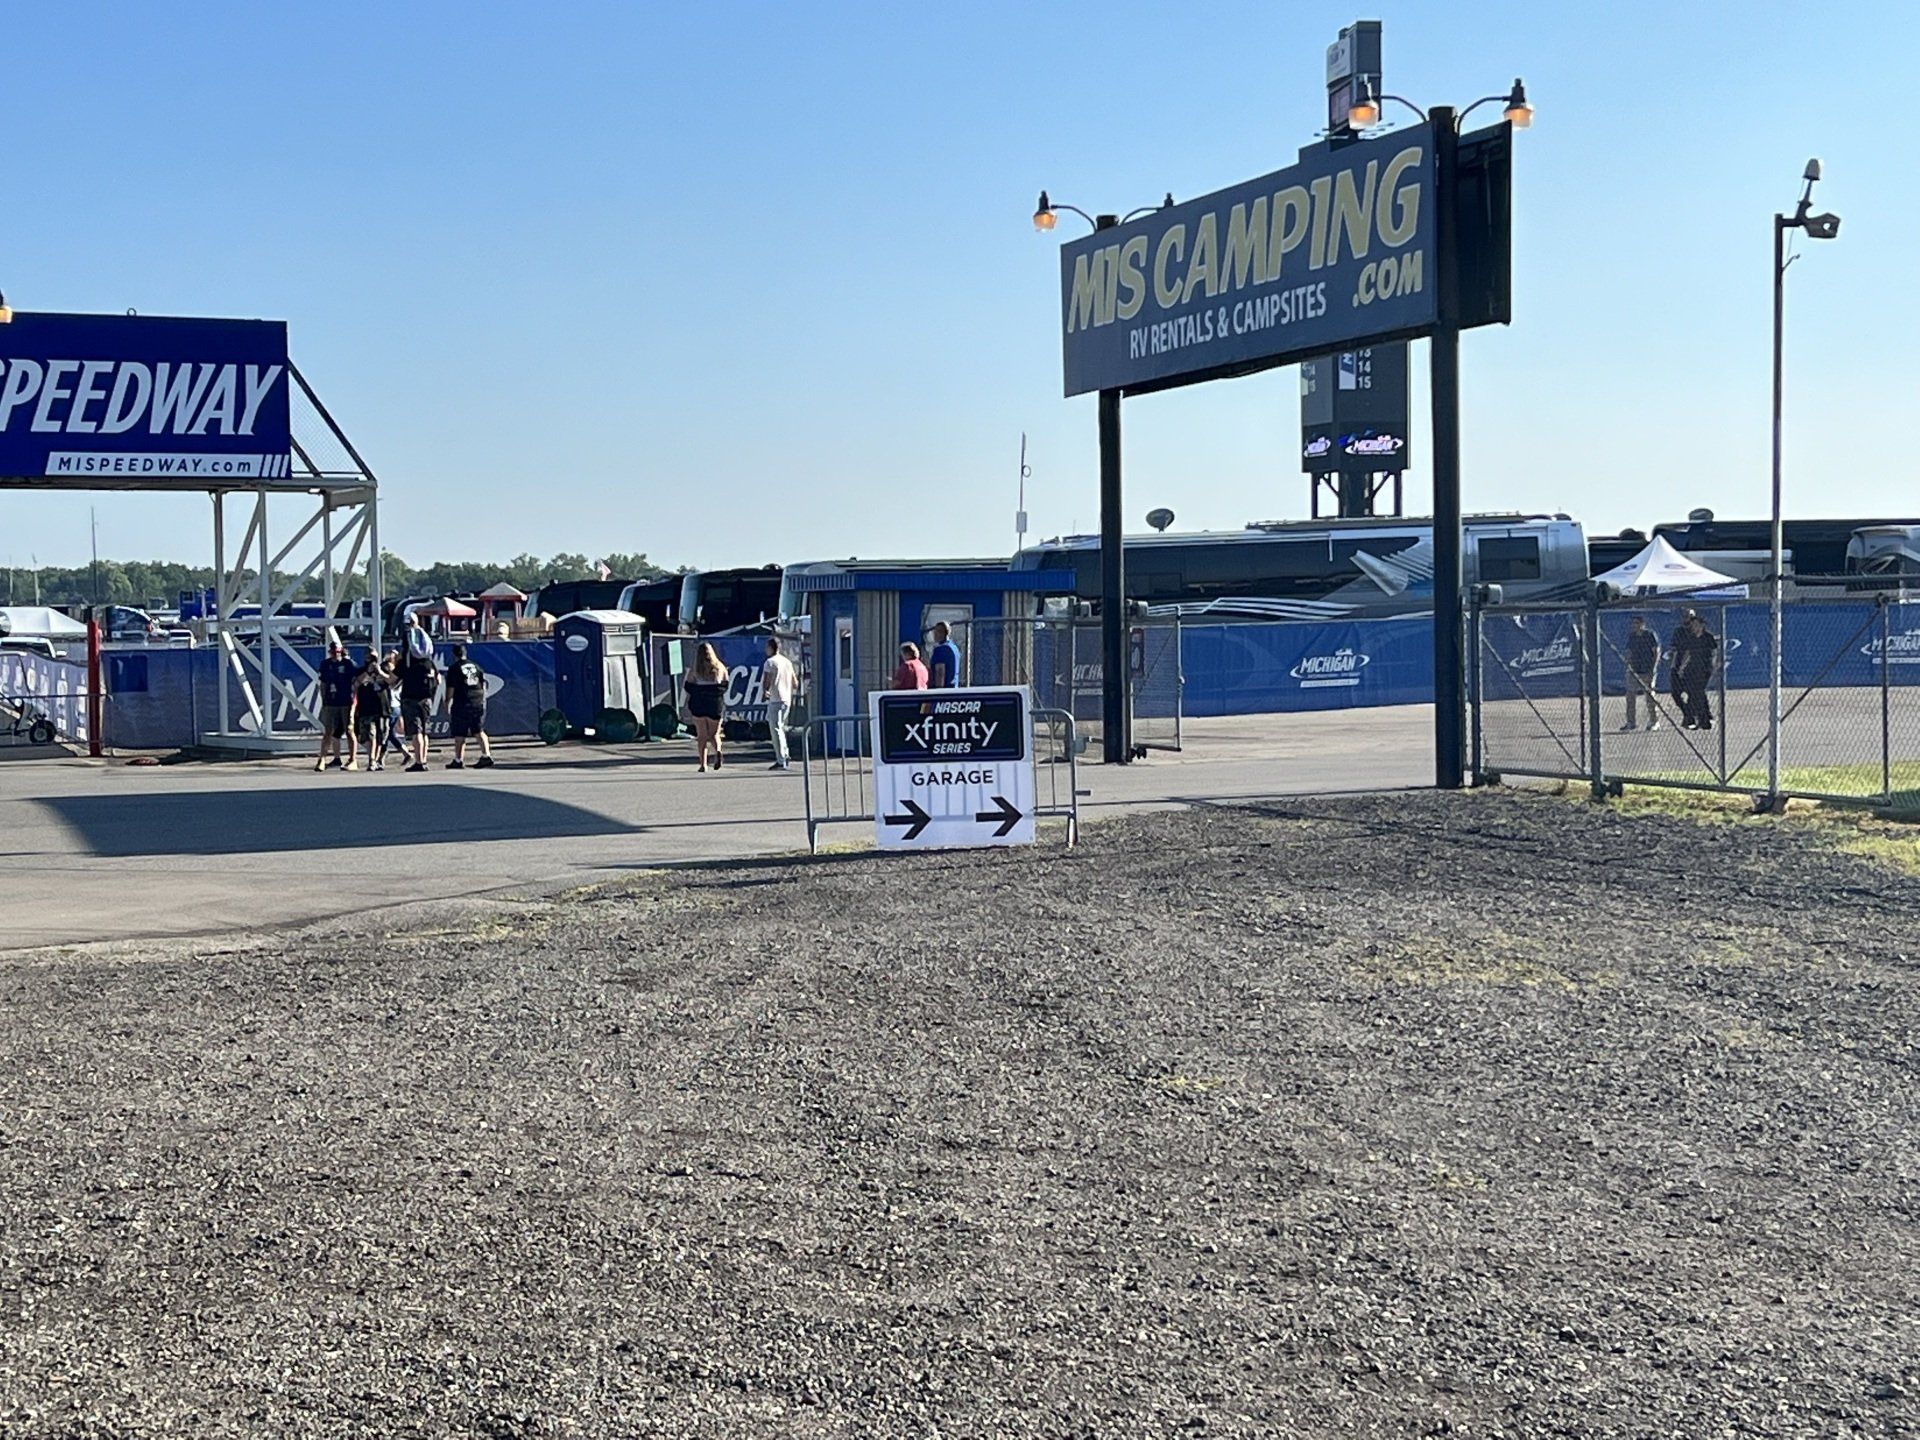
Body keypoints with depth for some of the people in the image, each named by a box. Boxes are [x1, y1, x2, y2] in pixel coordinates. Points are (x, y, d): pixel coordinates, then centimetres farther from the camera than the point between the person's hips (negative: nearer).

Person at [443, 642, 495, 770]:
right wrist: (482, 700, 21)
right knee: (479, 731, 9)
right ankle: (487, 755, -2)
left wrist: (447, 704, -1)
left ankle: (458, 760, 5)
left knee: (459, 734, 2)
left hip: (462, 703, -5)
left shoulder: (454, 668, -4)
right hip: (479, 703, 5)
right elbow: (484, 685, 14)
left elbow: (451, 688, -8)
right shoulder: (476, 666, 14)